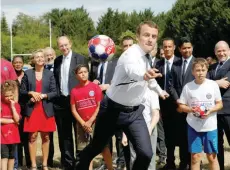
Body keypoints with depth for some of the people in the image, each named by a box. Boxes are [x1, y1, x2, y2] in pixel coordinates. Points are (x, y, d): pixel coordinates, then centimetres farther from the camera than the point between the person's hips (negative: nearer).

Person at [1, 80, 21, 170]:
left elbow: (17, 119, -8)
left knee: (12, 156, 13)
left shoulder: (16, 105, 5)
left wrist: (12, 107, -13)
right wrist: (12, 120, -10)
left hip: (13, 134, 4)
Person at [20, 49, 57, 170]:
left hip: (46, 109, 1)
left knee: (45, 137, 5)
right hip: (31, 109, -1)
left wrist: (43, 95, -12)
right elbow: (21, 92, 6)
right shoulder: (27, 73, 4)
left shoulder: (50, 74, 5)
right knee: (32, 136, -3)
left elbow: (54, 92, 2)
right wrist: (31, 93, -12)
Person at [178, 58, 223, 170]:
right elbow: (181, 106, 3)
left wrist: (210, 110, -15)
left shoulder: (213, 85, -2)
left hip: (210, 126, 0)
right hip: (193, 126, 0)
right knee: (195, 157, 3)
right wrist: (191, 109, -17)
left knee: (212, 157, 7)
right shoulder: (187, 87, -2)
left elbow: (220, 104, 4)